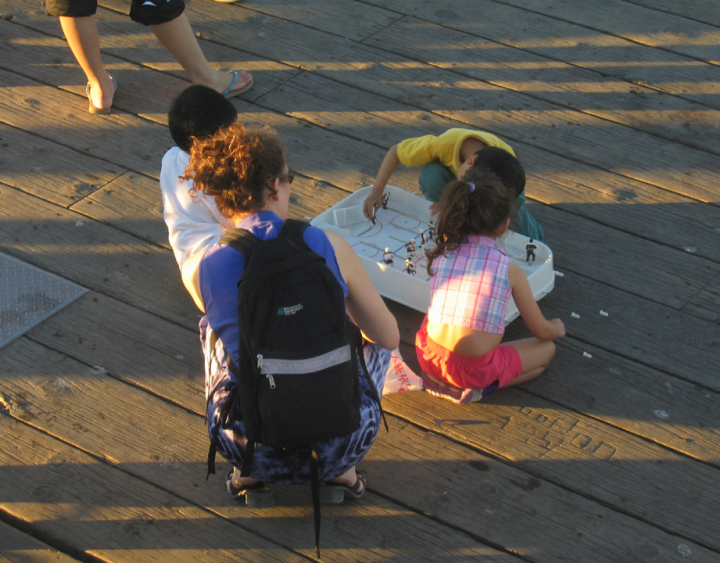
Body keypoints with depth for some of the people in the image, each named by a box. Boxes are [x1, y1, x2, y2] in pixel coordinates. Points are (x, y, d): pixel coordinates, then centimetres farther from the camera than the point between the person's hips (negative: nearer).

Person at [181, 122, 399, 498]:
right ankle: (341, 471, 16)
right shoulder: (331, 247, -9)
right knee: (376, 340, 29)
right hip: (339, 445, -1)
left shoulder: (202, 272, -6)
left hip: (250, 448, 1)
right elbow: (390, 337, 4)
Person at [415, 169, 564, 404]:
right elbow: (541, 331, 6)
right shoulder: (509, 269, -8)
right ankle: (476, 389, 1)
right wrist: (558, 329, 28)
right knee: (547, 349, 20)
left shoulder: (441, 253, 0)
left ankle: (437, 378, 13)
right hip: (475, 369, -5)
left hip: (428, 358, 5)